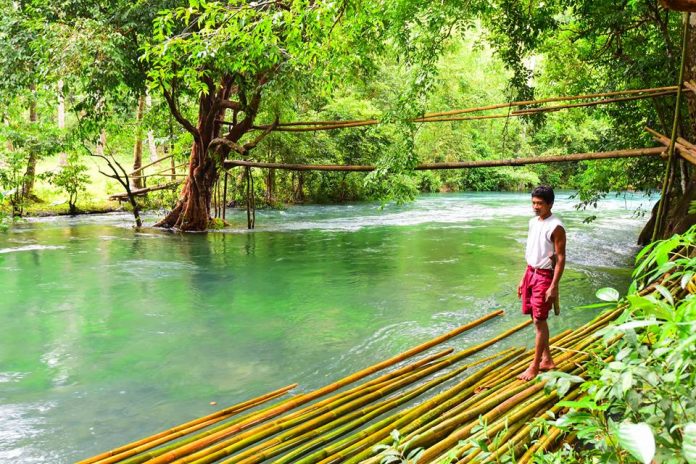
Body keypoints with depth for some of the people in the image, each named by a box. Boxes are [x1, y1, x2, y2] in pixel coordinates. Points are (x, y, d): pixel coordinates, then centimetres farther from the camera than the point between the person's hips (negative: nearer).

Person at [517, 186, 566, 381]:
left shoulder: (556, 227, -15)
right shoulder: (533, 222, 9)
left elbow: (561, 258, -15)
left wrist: (553, 286, -19)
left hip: (544, 277, -8)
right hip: (530, 273, 8)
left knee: (539, 321, -3)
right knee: (537, 319, 13)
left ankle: (535, 366, 6)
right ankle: (547, 360, 26)